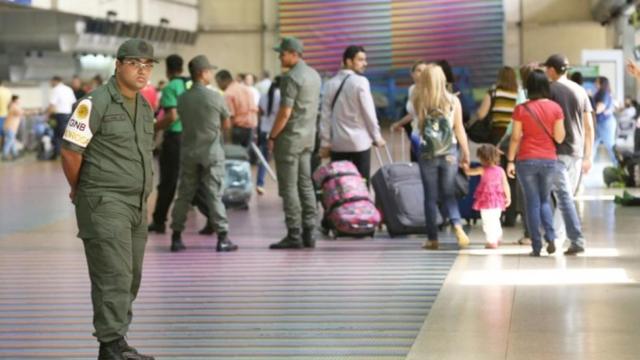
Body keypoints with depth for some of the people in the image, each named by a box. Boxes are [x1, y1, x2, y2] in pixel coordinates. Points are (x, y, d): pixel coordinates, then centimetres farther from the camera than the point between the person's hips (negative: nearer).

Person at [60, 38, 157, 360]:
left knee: (131, 278, 12)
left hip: (136, 204, 8)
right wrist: (80, 191, 1)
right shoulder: (96, 103, -12)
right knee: (114, 276, -11)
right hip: (104, 203, -8)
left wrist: (142, 193, 16)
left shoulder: (145, 107, 13)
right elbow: (70, 151, -11)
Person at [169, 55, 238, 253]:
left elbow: (183, 121, 11)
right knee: (215, 195, -1)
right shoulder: (215, 97, -9)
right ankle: (223, 238, -2)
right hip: (211, 152, -3)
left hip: (188, 152, 4)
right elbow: (226, 124, 1)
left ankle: (176, 237, 10)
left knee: (184, 194, 9)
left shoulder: (183, 98, 2)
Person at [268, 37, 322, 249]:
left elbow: (285, 113, -19)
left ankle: (294, 236, -5)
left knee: (289, 188, -5)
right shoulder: (314, 75, 12)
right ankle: (308, 233, 10)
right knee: (305, 185, 10)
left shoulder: (291, 78, -16)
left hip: (290, 137, -9)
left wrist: (272, 137, -10)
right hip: (308, 137, 9)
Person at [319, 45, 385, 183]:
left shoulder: (331, 83, 5)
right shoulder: (360, 82, -9)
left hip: (338, 142, 4)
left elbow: (325, 114, 4)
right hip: (359, 141, -4)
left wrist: (325, 142, 8)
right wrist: (377, 137, 3)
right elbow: (369, 112, -8)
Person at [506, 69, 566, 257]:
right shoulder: (555, 108, -3)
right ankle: (550, 237, -4)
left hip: (526, 160, -1)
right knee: (545, 200, 16)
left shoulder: (521, 109, -5)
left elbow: (515, 137, -4)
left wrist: (510, 161, 1)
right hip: (549, 160, 1)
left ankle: (536, 246, 2)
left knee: (532, 202, 5)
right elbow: (559, 137, -3)